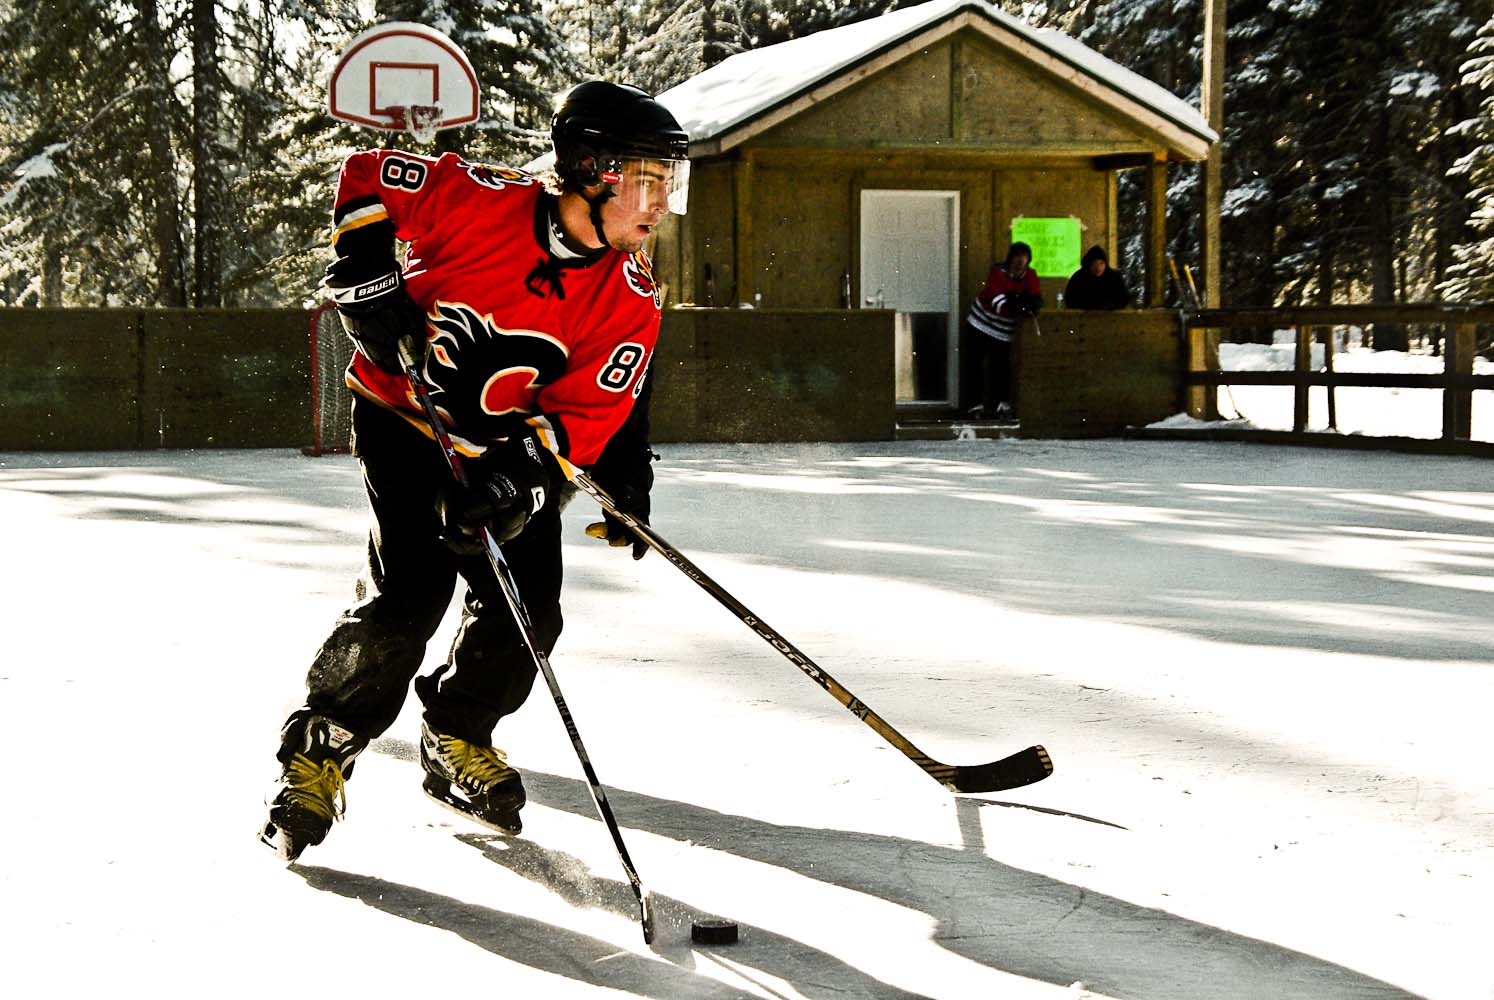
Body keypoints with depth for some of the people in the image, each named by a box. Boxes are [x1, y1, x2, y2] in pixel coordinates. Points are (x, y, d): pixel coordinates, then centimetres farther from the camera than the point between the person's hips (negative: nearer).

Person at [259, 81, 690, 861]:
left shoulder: (630, 302, -12)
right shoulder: (481, 201, -22)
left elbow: (585, 415, -16)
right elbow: (367, 176, -8)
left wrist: (519, 477, -31)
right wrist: (366, 275, -17)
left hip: (512, 446, 4)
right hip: (404, 414, -4)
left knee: (528, 609, -4)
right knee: (408, 592, -17)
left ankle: (457, 743, 24)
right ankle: (318, 753, 1)